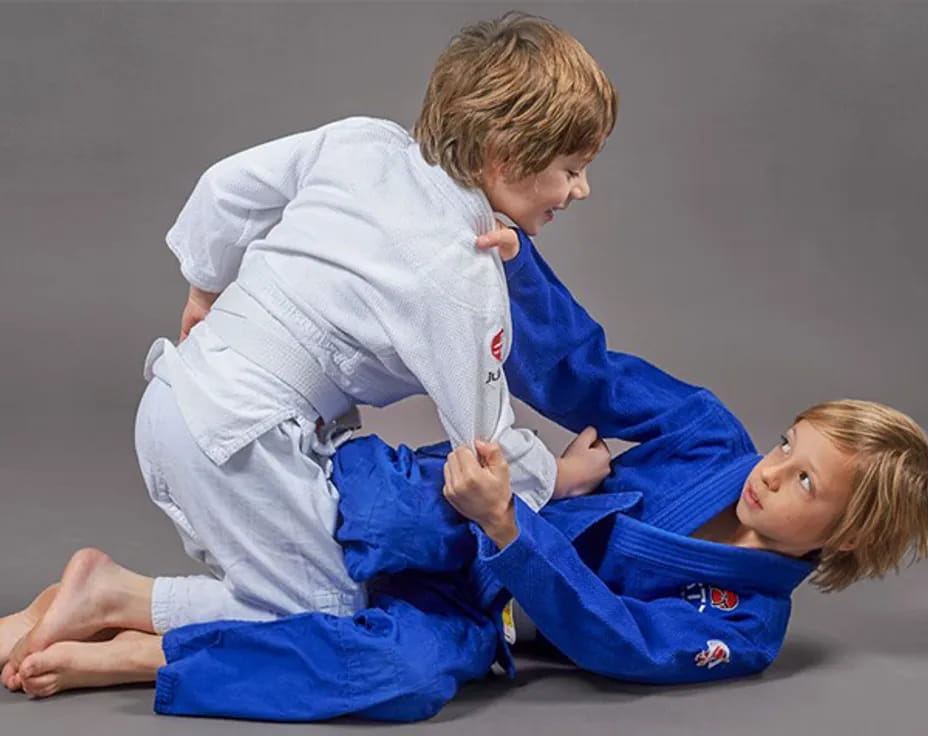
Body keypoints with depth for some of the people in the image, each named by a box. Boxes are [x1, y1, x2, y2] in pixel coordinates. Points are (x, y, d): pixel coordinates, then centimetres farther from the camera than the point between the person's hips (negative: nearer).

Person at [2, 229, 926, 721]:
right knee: (412, 501, -36)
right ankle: (116, 596, -27)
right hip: (455, 522, 2)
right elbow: (578, 371, 0)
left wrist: (507, 528, -40)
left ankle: (131, 653, -26)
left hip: (483, 606, -1)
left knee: (414, 671, -37)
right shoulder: (712, 439, 2)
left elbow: (603, 632, -19)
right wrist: (505, 254, -19)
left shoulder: (740, 627, -4)